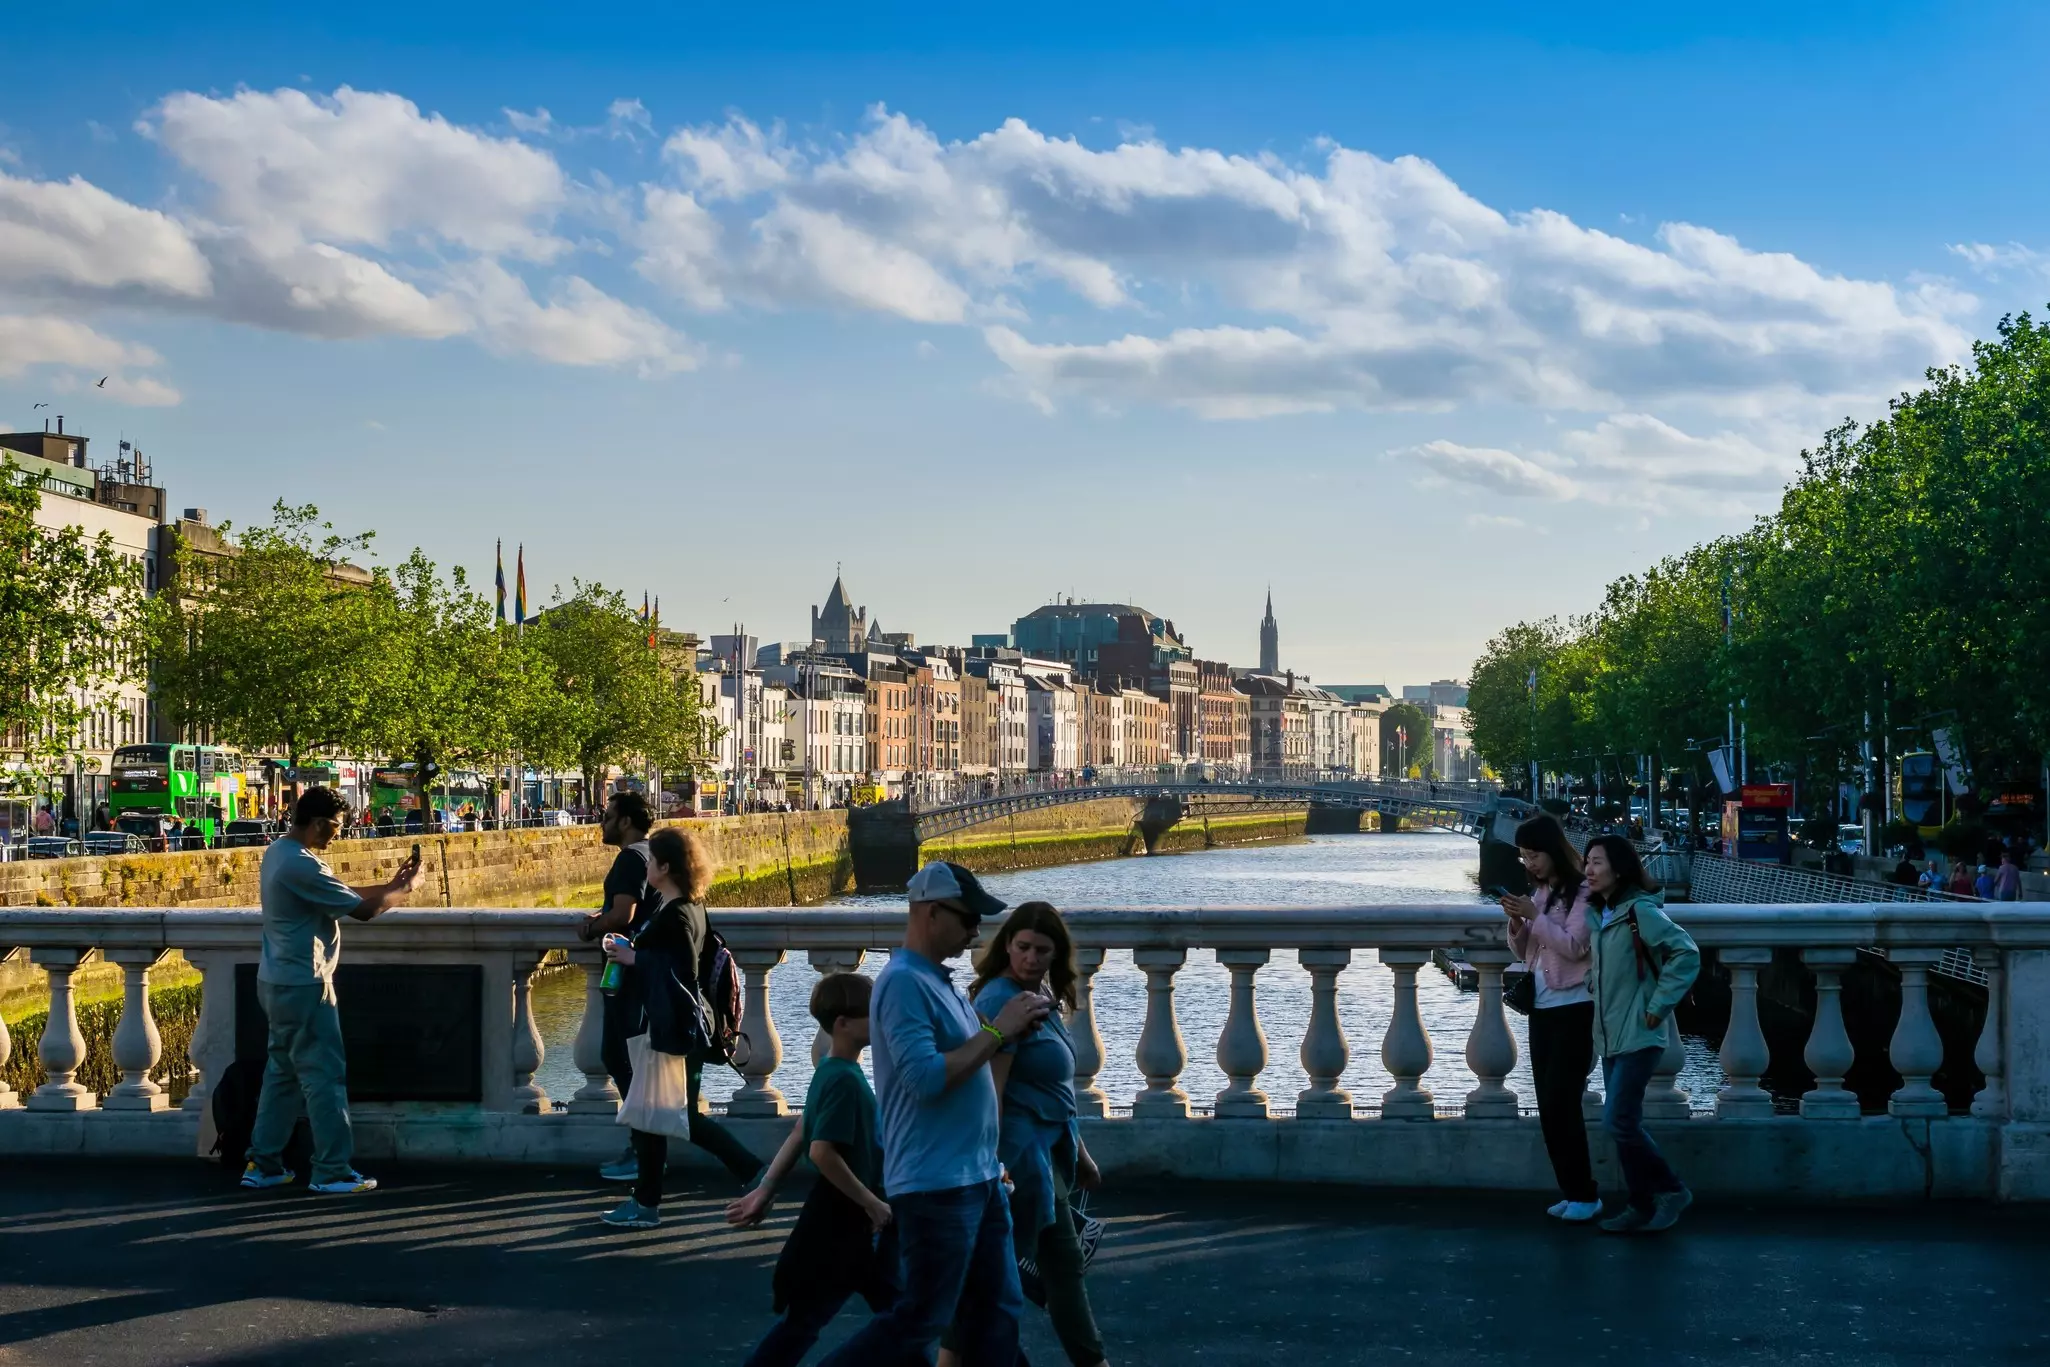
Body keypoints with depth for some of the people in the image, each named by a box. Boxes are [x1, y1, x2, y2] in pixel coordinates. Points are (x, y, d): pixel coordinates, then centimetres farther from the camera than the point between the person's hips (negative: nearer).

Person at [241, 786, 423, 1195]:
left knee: (283, 1072, 16)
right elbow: (363, 909, -18)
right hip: (302, 985, -10)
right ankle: (333, 1172, 1)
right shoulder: (300, 866, -23)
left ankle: (263, 1164, 21)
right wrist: (404, 891, -3)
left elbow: (342, 893, 16)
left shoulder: (279, 852, 9)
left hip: (278, 982, 10)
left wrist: (391, 885, 13)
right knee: (324, 1074, -3)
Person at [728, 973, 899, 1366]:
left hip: (853, 1221, 10)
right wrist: (871, 1202, -20)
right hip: (837, 1223, -10)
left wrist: (766, 1189, 15)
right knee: (804, 1320, 1)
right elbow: (822, 1152, -28)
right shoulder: (845, 1080, -22)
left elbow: (798, 1135, 13)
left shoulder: (835, 1072, 9)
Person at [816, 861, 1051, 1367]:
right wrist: (997, 1030, -19)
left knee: (996, 1312, 12)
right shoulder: (904, 982, -17)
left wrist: (1009, 1031, 4)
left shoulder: (939, 980, 14)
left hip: (977, 1177, 10)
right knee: (920, 1321, -3)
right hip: (935, 1186, -10)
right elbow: (925, 1078, -25)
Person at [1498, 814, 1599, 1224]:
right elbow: (1523, 951, 15)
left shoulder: (1581, 891, -10)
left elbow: (1574, 946, -18)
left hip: (1573, 1008, -8)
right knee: (1549, 1107, 7)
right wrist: (1516, 922, -3)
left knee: (1562, 1104, -8)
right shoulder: (1538, 892, 13)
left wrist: (1535, 916, -21)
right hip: (1541, 1008, 8)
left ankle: (1585, 1194, 0)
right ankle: (1571, 1191, 14)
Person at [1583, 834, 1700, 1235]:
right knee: (1623, 1125, 9)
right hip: (1611, 1037, 9)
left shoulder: (1640, 911, -15)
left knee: (1618, 1122, -11)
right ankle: (1643, 1206, 17)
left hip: (1638, 1036, -9)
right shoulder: (1599, 913, 11)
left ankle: (1671, 1190, 4)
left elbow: (1686, 954, -23)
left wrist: (1657, 1008, -20)